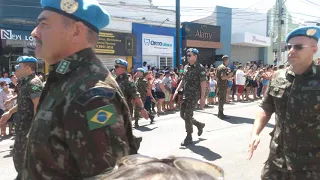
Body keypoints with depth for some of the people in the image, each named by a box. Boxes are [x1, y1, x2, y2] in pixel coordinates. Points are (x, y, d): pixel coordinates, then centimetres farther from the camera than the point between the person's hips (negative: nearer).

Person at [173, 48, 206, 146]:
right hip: (186, 94, 8)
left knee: (188, 115, -7)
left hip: (194, 94, -7)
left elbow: (203, 83, -13)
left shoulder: (200, 68, -9)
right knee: (182, 114, 10)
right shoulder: (186, 67, 12)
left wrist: (202, 98, -19)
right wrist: (177, 90, 8)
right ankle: (199, 125, 32)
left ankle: (189, 137, 10)